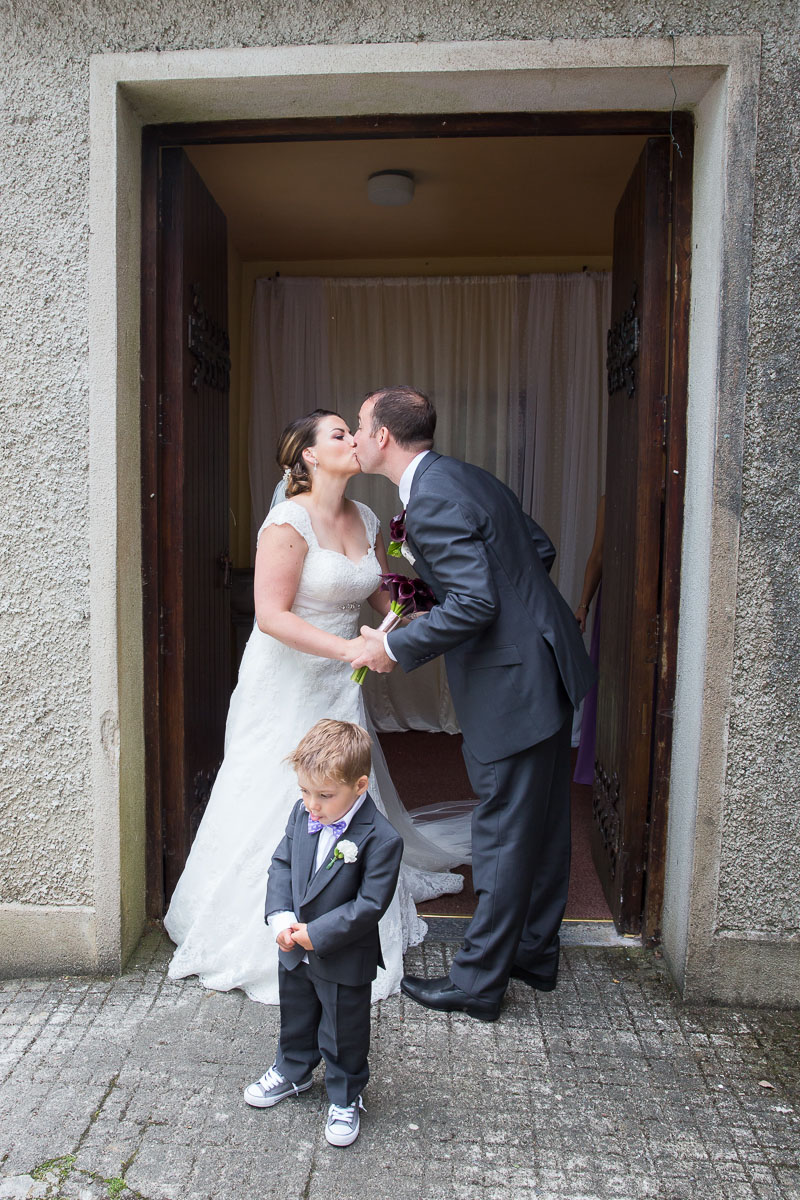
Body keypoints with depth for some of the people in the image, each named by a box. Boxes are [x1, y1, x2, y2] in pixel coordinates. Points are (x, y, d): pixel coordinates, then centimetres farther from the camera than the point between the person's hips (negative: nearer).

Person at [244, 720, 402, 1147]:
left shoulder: (381, 839, -28)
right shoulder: (301, 815, -9)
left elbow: (370, 903, -24)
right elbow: (281, 864, 1)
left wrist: (317, 934, -24)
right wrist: (280, 916, -13)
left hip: (344, 960, -6)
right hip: (294, 950, 6)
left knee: (343, 1035, 15)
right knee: (295, 1017, 29)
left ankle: (344, 1099, 39)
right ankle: (293, 1071, 54)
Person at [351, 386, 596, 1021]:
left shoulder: (432, 499, -19)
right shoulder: (465, 475, 11)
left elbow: (473, 603, -25)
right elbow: (542, 548, 15)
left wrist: (394, 647, -15)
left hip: (512, 683, -10)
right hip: (548, 663, 10)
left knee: (504, 836, 3)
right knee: (543, 823, 19)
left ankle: (477, 982, 20)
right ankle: (535, 951, 36)